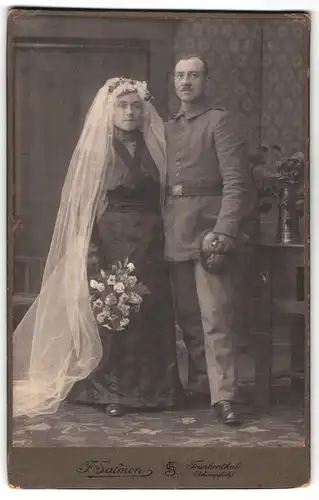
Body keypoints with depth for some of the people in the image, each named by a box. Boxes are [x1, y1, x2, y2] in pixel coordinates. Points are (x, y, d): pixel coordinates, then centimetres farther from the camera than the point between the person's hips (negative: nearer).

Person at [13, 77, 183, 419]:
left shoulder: (153, 148, 11)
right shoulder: (95, 149, -1)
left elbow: (163, 199, 11)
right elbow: (82, 207, -6)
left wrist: (163, 242, 0)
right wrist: (91, 254, -15)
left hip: (150, 243, 4)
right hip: (111, 241, -4)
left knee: (151, 316, 4)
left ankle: (148, 389, 17)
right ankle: (110, 392, 12)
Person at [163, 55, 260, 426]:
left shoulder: (220, 121, -1)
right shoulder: (168, 128, 19)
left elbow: (236, 180, -10)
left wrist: (226, 228, -20)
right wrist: (161, 225, 7)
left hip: (211, 228, -6)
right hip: (176, 233, 6)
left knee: (216, 316, -10)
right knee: (187, 316, 11)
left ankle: (223, 396, -7)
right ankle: (199, 385, 23)